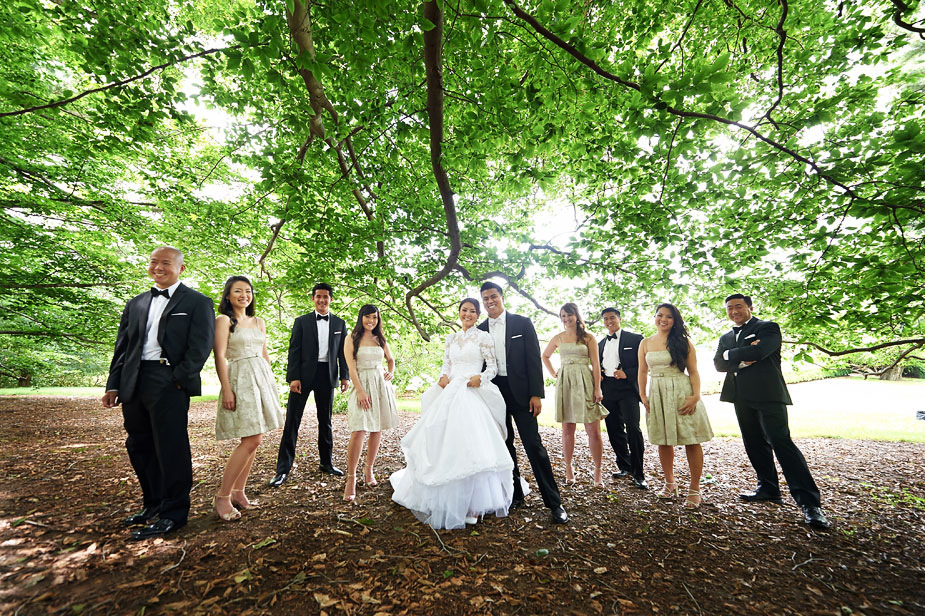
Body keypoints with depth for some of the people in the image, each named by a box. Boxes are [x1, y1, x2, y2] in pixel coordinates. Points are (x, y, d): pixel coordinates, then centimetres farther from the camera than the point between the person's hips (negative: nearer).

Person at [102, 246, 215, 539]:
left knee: (171, 449, -2)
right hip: (134, 384, 7)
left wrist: (179, 379, -16)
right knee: (139, 447, 16)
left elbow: (201, 346, -9)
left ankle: (173, 513, 11)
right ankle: (153, 504, 33)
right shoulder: (136, 304, 18)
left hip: (169, 385, -7)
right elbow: (122, 347, 16)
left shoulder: (197, 303, -1)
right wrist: (114, 385, 8)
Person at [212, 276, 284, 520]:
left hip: (262, 379, 6)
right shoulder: (224, 320, -2)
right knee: (251, 440, -10)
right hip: (240, 381, -6)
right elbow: (220, 357, -9)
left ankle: (238, 492, 20)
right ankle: (222, 497, 6)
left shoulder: (259, 322, 15)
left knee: (252, 441, 8)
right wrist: (226, 390, -15)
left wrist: (270, 382, 14)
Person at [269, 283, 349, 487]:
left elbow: (342, 352, 8)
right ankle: (283, 469, 11)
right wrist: (293, 377, -11)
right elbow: (294, 351, -2)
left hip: (327, 376, 2)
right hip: (304, 375, -2)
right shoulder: (301, 321, 3)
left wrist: (345, 376, 0)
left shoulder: (339, 323, 8)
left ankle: (326, 462, 27)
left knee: (325, 421, 13)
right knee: (292, 421, 0)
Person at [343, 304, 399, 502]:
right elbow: (351, 367, -6)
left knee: (377, 430, 8)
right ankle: (351, 478, -1)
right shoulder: (351, 339, 1)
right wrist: (360, 391, -14)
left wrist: (391, 373, 6)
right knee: (358, 431, -12)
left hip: (381, 385, 4)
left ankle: (369, 469, 24)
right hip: (362, 385, -4)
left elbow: (390, 359, 27)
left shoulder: (380, 339, 13)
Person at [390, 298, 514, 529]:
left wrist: (481, 377, -19)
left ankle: (472, 503, 5)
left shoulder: (483, 337, 1)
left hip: (472, 395, -5)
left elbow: (493, 367, -1)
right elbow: (446, 365, 17)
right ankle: (446, 499, 26)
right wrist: (443, 377, -4)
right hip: (450, 393, 5)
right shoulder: (452, 338, 15)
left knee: (471, 444, -10)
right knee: (445, 444, 6)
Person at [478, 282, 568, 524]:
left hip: (520, 393, -3)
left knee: (534, 445, -2)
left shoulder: (522, 323, -2)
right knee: (504, 446, 12)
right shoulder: (480, 330, 6)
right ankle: (515, 495, 28)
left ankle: (554, 502, 10)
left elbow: (534, 359, -5)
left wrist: (536, 394, -11)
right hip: (494, 394, 4)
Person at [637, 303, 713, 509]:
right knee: (663, 441, 10)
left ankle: (694, 489, 14)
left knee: (691, 441, 0)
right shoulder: (646, 343, 8)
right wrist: (642, 395, 2)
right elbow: (643, 371, 10)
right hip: (657, 394, 3)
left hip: (682, 393, -2)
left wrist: (696, 396, -13)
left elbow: (693, 371, -2)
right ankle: (670, 483, 26)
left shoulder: (683, 342, 0)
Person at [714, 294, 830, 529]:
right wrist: (741, 360, -14)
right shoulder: (726, 338, 16)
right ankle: (768, 488, 24)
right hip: (742, 398, 6)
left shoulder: (768, 328, -2)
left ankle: (809, 502, -3)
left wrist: (730, 355, -5)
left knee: (781, 442, -10)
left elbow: (758, 352, -19)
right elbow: (718, 363, 2)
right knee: (755, 445, 12)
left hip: (767, 395, -6)